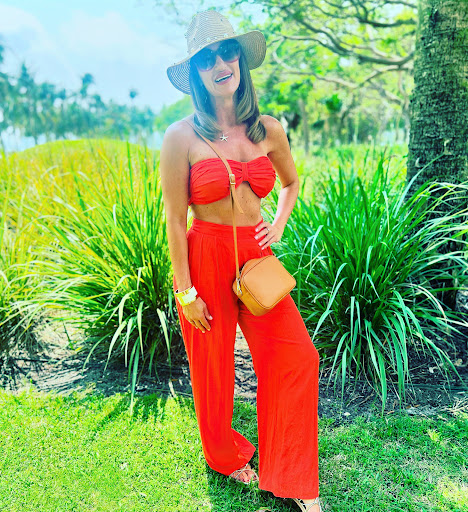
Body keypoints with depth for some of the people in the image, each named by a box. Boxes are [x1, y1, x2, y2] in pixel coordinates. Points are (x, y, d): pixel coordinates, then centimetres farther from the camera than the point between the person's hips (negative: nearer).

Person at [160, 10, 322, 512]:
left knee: (295, 357, -1)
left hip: (256, 258, 4)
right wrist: (184, 291, -9)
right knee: (213, 365, 11)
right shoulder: (181, 137, -8)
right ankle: (224, 455, 42)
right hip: (204, 259, -3)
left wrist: (279, 225, 3)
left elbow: (291, 182, 21)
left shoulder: (268, 129, 4)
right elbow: (173, 219, -8)